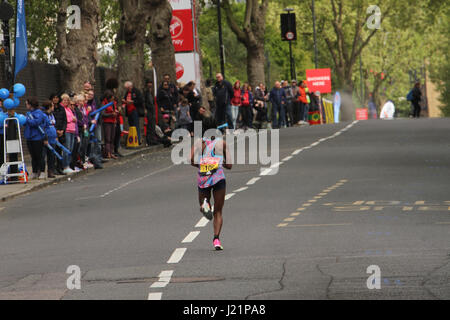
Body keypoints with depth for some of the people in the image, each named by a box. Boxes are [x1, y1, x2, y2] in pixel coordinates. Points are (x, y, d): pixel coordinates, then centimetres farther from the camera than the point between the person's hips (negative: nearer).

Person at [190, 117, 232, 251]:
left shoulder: (198, 143, 9)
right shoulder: (222, 143, 9)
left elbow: (191, 160, -6)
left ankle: (205, 204, -17)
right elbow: (229, 165, 7)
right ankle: (216, 238, -14)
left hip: (202, 178, 1)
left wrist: (200, 164, 13)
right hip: (218, 178, -1)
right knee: (218, 212, 7)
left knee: (204, 208, 20)